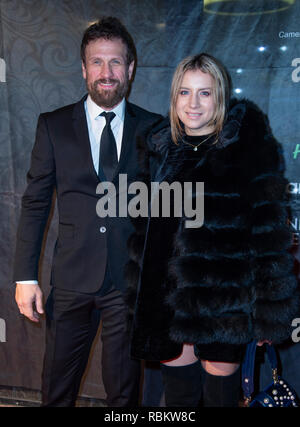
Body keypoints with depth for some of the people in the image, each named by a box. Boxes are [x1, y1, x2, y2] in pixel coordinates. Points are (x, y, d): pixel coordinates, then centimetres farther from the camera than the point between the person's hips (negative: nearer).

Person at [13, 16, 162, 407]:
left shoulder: (153, 128, 2)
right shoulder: (53, 126, 2)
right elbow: (35, 203, 2)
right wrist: (26, 276, -3)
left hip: (132, 280, 0)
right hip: (72, 279, 1)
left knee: (124, 390, 15)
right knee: (57, 389, 14)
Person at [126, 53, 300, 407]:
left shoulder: (249, 147, -9)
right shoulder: (159, 148, 5)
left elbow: (269, 230, -11)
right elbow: (144, 227, 11)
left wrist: (269, 312, -12)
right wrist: (141, 298, 10)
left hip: (224, 296, -4)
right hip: (167, 294, 4)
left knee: (220, 378, 12)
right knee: (179, 384, 16)